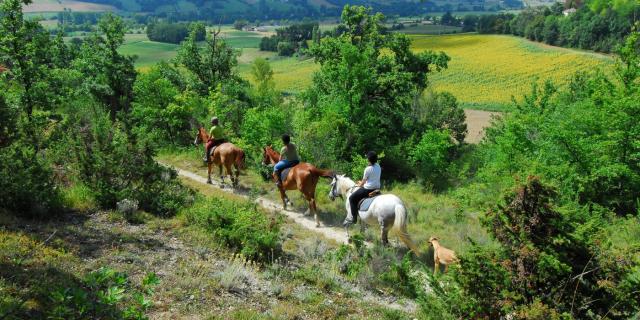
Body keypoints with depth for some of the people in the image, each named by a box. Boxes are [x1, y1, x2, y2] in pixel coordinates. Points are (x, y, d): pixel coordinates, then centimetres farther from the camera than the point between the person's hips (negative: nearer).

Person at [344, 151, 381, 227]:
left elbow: (364, 181, -7)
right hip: (377, 188, 8)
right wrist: (363, 182, 22)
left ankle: (353, 217, 1)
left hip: (368, 189, -8)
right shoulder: (378, 166, 5)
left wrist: (360, 184, 15)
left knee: (352, 198, 3)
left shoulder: (368, 169, -18)